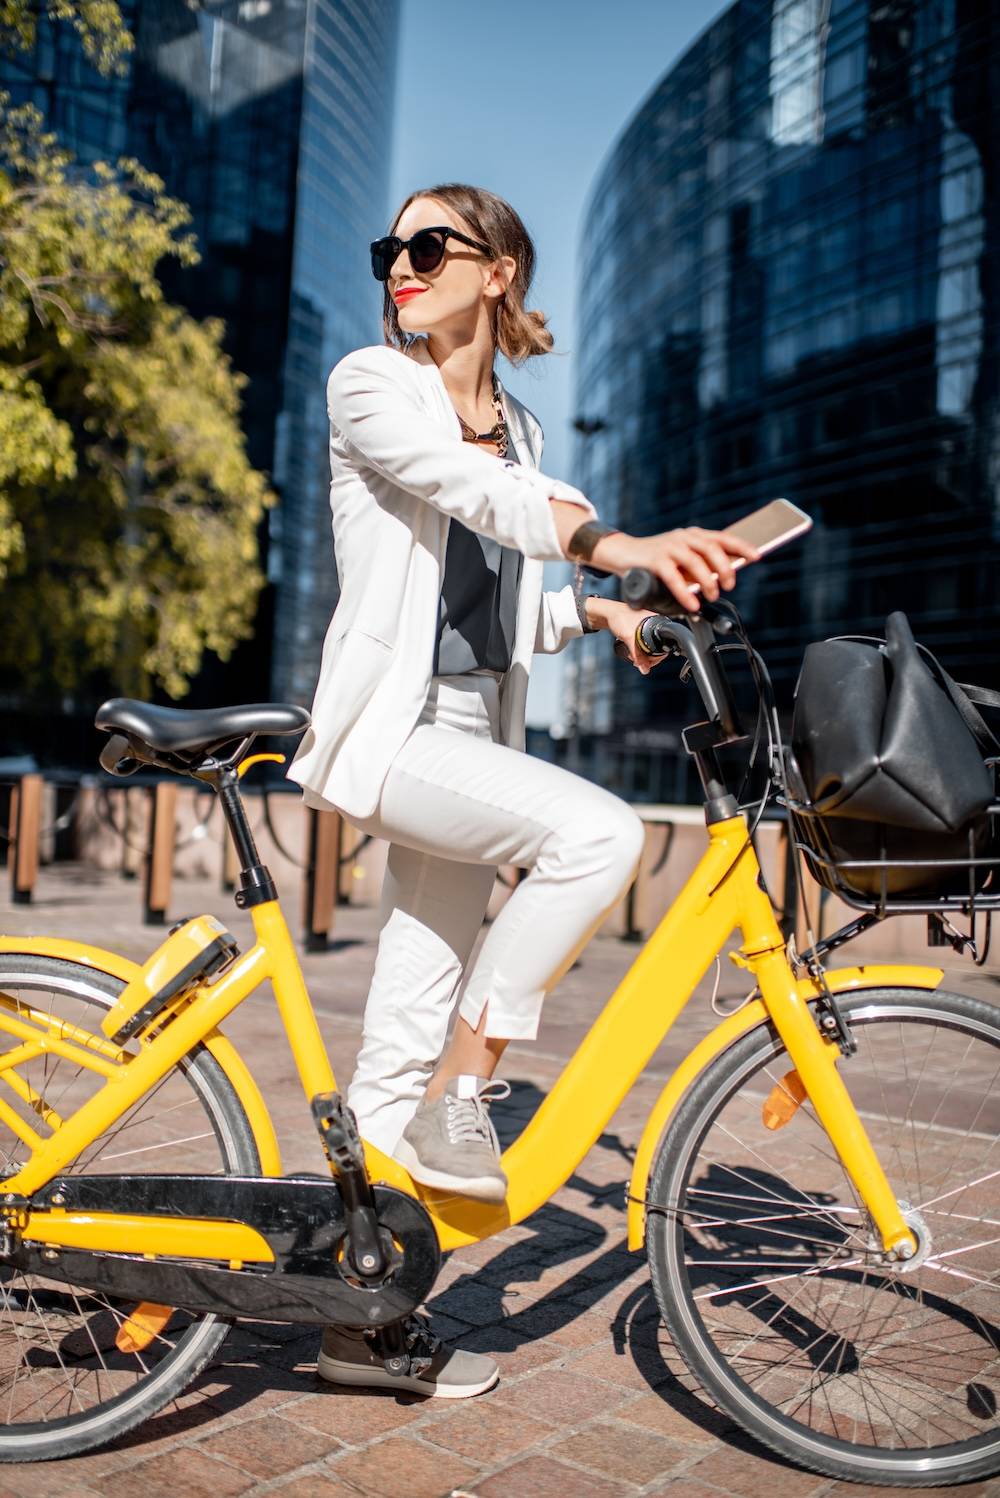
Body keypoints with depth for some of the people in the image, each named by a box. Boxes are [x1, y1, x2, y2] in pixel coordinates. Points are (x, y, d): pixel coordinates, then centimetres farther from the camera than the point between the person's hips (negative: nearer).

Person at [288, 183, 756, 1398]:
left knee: (407, 1037, 6)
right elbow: (470, 492, -21)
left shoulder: (518, 429, 18)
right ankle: (460, 1102, -13)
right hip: (387, 726, -6)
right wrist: (618, 542, -36)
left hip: (472, 730, 6)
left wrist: (597, 611, 1)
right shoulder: (369, 385, 0)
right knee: (597, 832, -29)